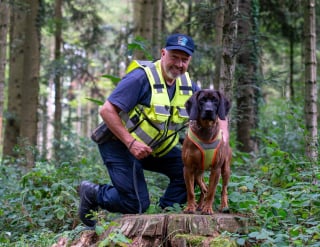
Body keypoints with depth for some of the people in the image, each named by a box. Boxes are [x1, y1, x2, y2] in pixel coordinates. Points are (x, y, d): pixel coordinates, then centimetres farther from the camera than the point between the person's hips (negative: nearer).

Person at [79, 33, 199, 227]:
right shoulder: (142, 77, -22)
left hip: (154, 147, 7)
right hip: (120, 144, -7)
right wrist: (131, 143, -30)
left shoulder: (187, 84, 0)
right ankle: (93, 194, 10)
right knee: (137, 204, -13)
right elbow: (107, 110, -24)